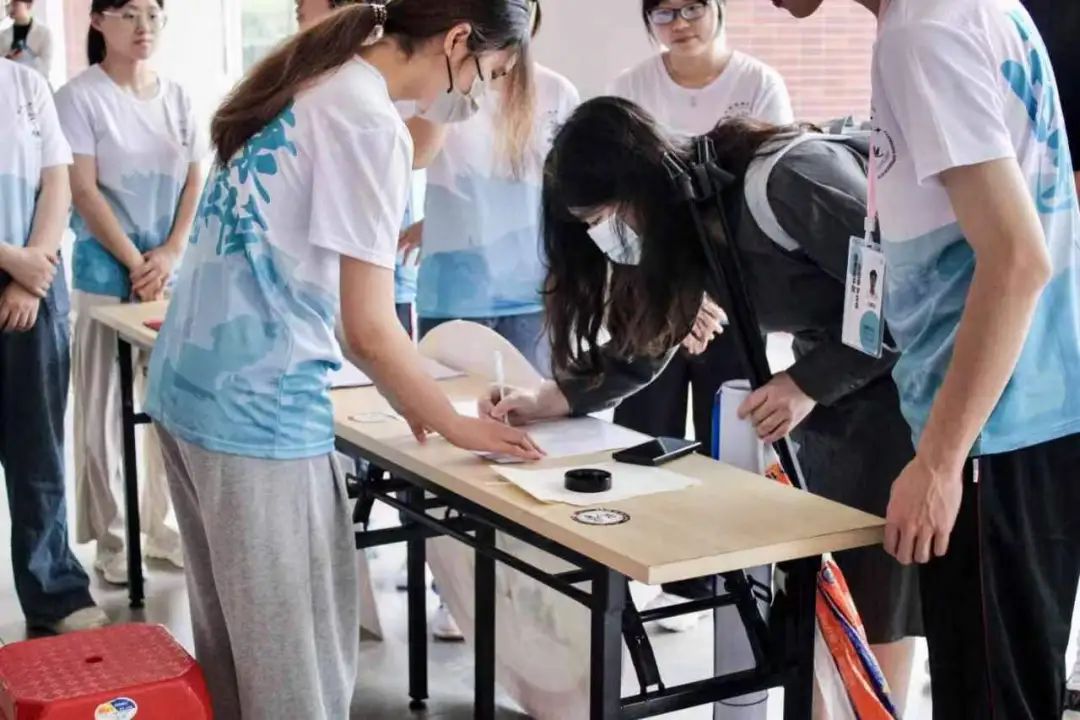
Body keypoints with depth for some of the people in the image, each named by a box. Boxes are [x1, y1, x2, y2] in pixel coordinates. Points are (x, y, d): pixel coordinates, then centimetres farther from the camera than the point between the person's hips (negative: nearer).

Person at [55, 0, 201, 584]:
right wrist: (136, 263, -12)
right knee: (104, 407, 2)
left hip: (172, 271, 5)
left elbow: (195, 183, 7)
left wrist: (170, 255, -6)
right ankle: (109, 539, 13)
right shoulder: (80, 97, -6)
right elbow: (85, 192, -10)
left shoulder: (176, 97, 9)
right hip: (106, 273, -4)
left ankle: (164, 525, 23)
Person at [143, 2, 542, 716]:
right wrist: (455, 423, 0)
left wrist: (412, 393, 20)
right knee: (299, 654, 3)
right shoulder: (369, 124, -15)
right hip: (257, 408, -9)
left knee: (233, 632, 20)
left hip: (190, 388, 9)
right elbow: (369, 328, -16)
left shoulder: (311, 83, 12)